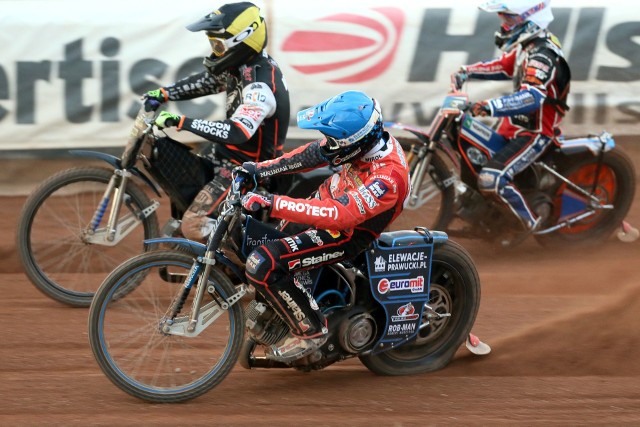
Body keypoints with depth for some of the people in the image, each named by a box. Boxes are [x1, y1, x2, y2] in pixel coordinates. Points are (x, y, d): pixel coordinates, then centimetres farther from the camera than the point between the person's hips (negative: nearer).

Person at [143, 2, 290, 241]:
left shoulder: (260, 86, -31)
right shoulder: (244, 64, -2)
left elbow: (238, 132, -44)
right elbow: (207, 81, 15)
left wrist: (180, 121, -43)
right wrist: (164, 94, 4)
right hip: (230, 157, 10)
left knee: (194, 226, -19)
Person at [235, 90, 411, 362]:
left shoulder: (388, 177, -36)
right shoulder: (365, 140, -11)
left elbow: (338, 214, -42)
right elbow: (312, 154, 4)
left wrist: (272, 204, -45)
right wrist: (261, 169, -1)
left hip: (345, 234, -9)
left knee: (262, 265, -23)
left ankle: (310, 330, -4)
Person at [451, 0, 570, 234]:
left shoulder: (541, 56, -27)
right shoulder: (527, 46, 4)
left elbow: (532, 97, -42)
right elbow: (505, 66, 23)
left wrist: (491, 107, -54)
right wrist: (467, 71, 9)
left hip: (534, 133, -10)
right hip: (516, 124, 10)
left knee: (491, 179, -23)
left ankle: (531, 224, -7)